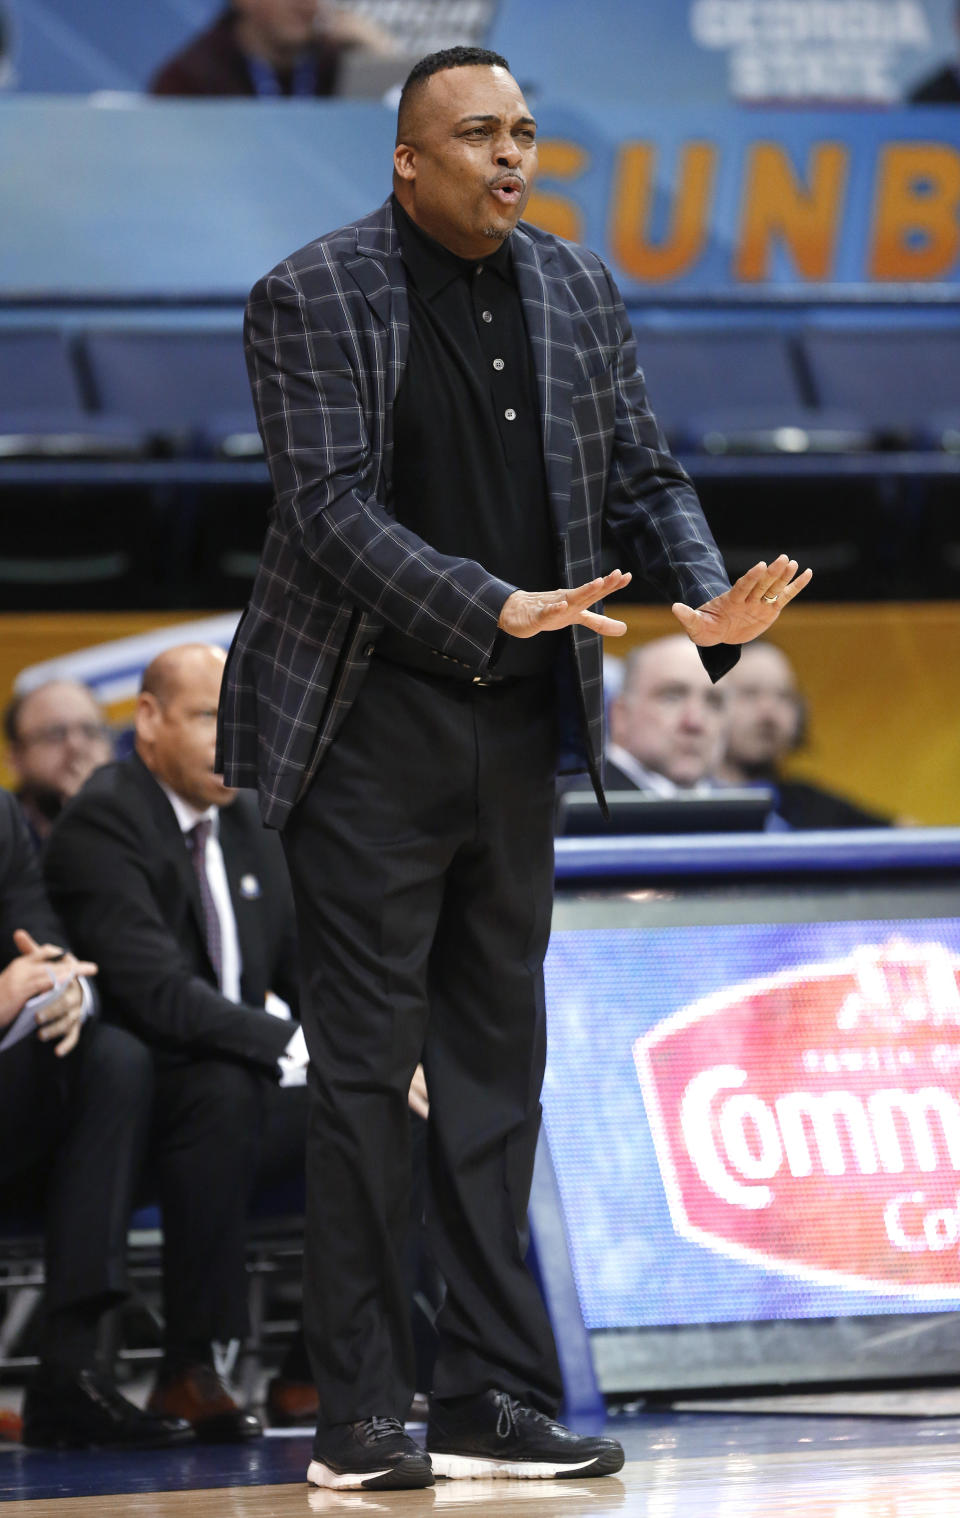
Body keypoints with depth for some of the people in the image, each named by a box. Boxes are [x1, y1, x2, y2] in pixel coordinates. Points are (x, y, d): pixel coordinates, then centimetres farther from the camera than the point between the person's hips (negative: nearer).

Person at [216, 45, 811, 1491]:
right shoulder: (313, 299, -8)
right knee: (367, 1069, -5)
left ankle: (495, 1405, 12)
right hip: (369, 728, -6)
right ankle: (361, 1420, -2)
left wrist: (710, 599, -8)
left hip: (516, 726, 6)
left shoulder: (578, 292, 9)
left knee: (496, 1070, 8)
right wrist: (496, 609, -29)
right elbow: (330, 506, -17)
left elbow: (643, 475, 13)